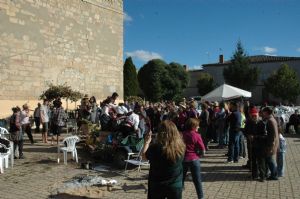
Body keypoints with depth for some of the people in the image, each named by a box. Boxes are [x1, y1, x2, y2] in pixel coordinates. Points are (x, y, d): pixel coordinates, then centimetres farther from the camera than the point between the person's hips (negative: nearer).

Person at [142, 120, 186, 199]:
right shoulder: (181, 146, -14)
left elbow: (144, 155, -2)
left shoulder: (155, 148, -22)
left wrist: (147, 142, 11)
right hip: (176, 185, 2)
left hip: (156, 185, -2)